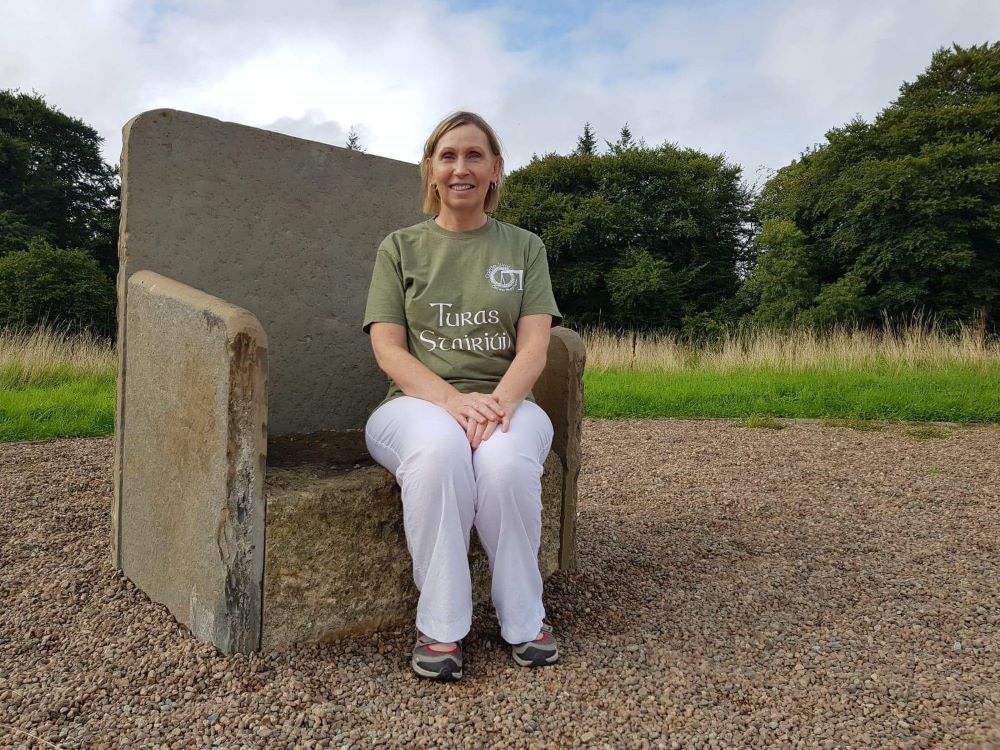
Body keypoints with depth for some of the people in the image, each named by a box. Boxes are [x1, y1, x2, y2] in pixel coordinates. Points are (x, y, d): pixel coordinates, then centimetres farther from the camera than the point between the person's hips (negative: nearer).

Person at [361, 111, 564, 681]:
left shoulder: (524, 248, 14)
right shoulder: (400, 248, 12)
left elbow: (535, 345, 1)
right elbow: (388, 348, -1)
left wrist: (502, 399, -22)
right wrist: (450, 399, -21)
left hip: (504, 400, 1)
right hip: (417, 401, 0)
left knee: (506, 459, -35)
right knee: (440, 448, -37)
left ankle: (525, 617, -12)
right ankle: (441, 625, -22)